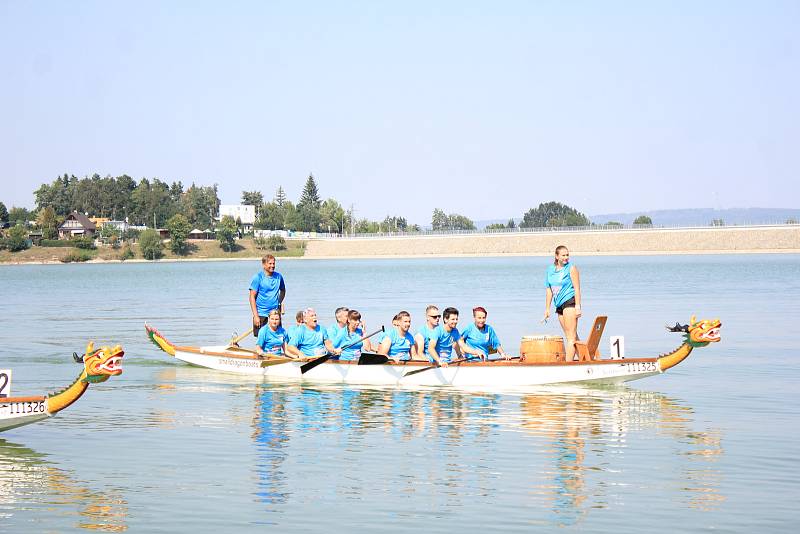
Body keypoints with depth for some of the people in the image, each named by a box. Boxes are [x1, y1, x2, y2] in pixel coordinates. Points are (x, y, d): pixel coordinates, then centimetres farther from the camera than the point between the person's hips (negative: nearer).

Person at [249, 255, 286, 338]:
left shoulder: (278, 276, 7)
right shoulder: (258, 277, -6)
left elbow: (283, 290, 26)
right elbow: (252, 297, -8)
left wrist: (279, 302, 9)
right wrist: (255, 316, -14)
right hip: (261, 314, -4)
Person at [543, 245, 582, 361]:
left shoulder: (571, 269, -5)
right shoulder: (550, 270, 11)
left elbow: (577, 289, -9)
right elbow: (549, 290, 15)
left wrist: (578, 307, -16)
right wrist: (547, 309, 13)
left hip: (570, 302, -7)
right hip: (559, 305, 7)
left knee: (571, 336, -11)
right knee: (572, 336, 11)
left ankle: (568, 363, -16)